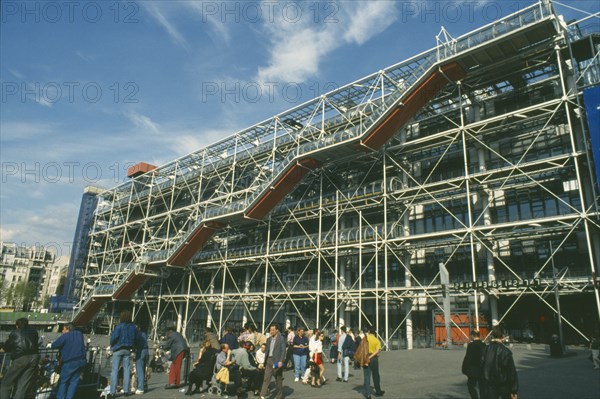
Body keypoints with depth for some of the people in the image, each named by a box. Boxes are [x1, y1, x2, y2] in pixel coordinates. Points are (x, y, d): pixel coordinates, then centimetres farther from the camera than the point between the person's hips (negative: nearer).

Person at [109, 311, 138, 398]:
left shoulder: (119, 326, -12)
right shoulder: (134, 327, 3)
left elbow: (114, 337, -14)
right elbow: (135, 338, 6)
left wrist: (112, 345, 4)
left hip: (118, 349, -4)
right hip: (128, 350, 4)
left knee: (115, 370, 2)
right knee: (127, 369, 9)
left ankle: (113, 391, 0)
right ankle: (126, 390, 9)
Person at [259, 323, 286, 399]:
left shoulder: (281, 338, -6)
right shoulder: (269, 339, 12)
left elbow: (283, 351, -11)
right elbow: (267, 351, 16)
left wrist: (281, 361, -20)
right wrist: (264, 362, 13)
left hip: (277, 361, -5)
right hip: (269, 360, 5)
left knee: (278, 380, 7)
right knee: (266, 378, -2)